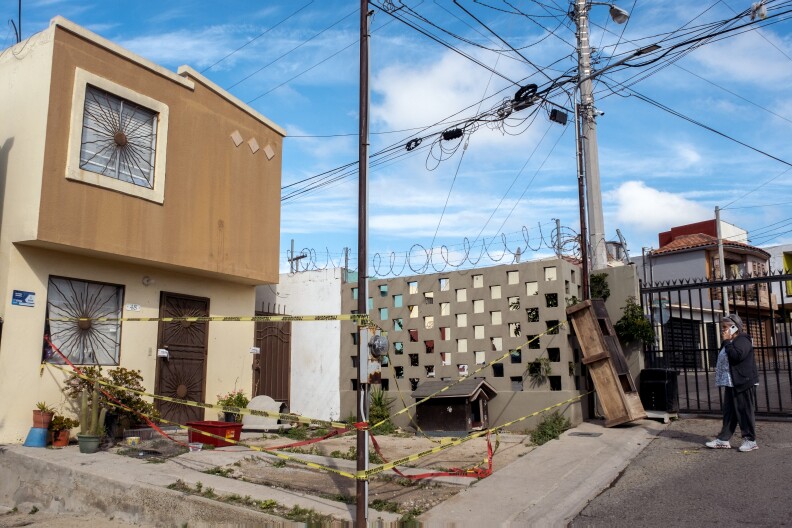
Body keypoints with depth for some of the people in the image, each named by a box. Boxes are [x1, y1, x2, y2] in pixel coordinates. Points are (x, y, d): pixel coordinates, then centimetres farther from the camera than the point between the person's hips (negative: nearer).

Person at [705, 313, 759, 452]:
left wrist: (727, 341, -18)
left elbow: (737, 355, -27)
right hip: (731, 383, 10)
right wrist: (718, 369, 12)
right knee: (729, 412, 11)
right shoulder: (730, 342, 18)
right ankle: (723, 439, 14)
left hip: (743, 383, -10)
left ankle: (750, 440, 9)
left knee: (744, 412, -2)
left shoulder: (742, 340, -11)